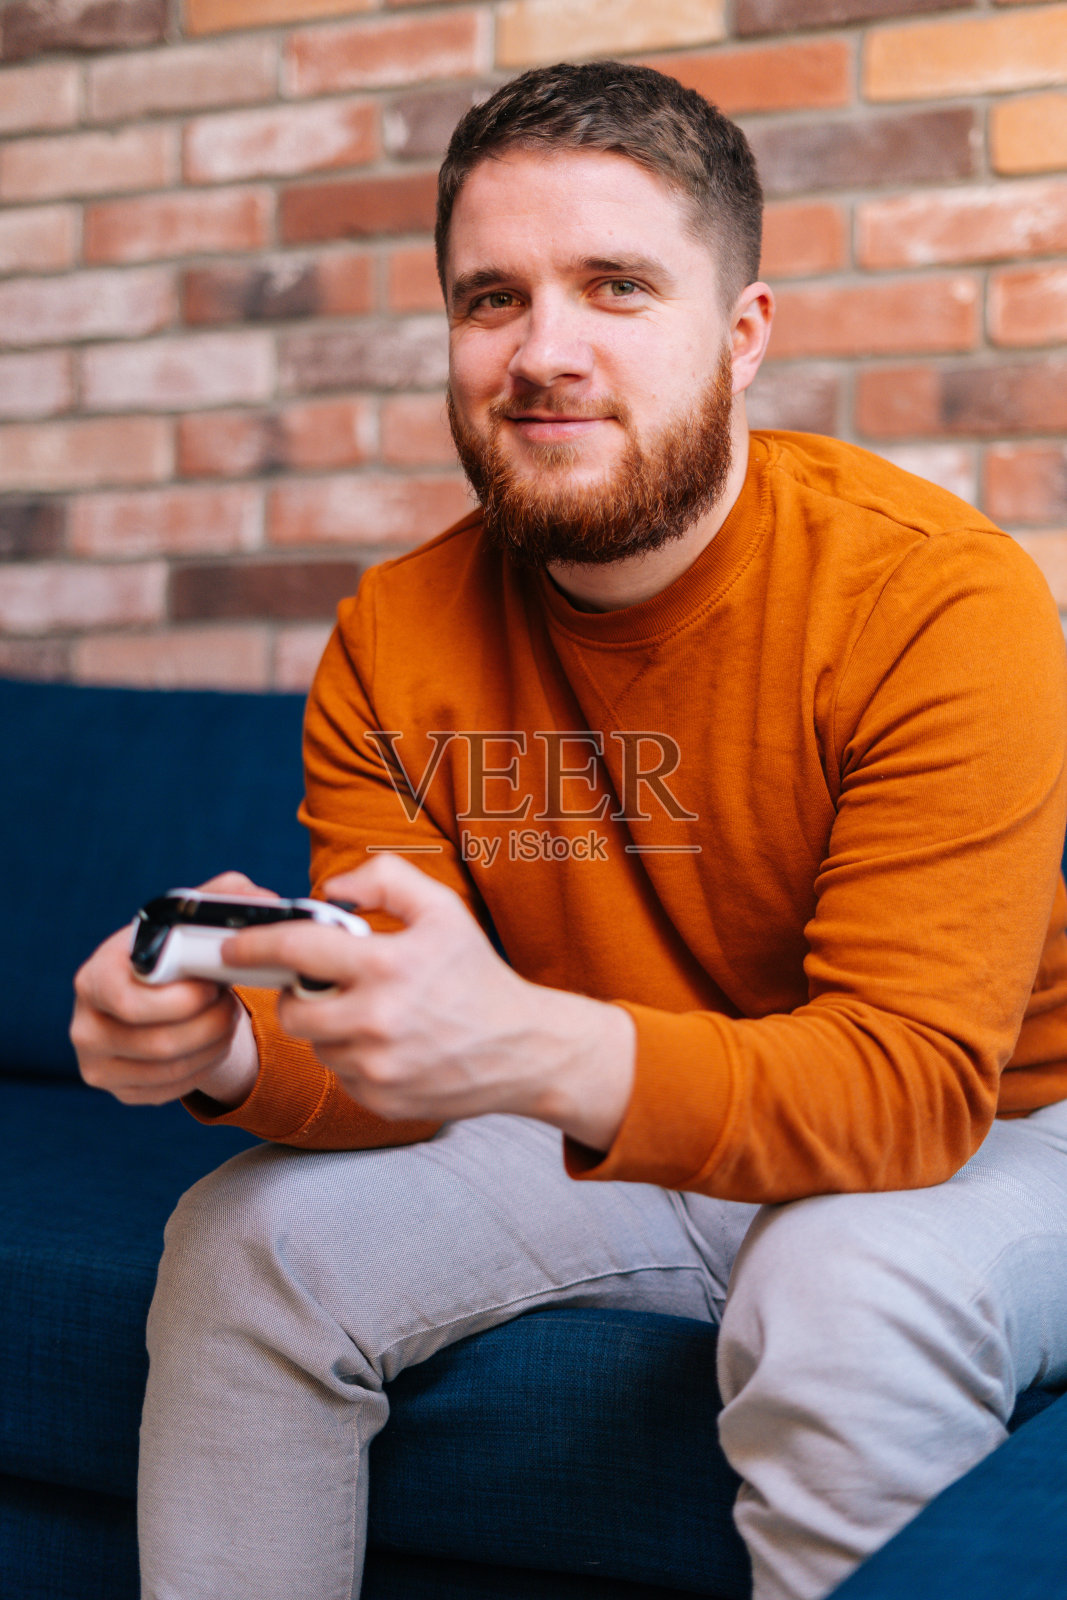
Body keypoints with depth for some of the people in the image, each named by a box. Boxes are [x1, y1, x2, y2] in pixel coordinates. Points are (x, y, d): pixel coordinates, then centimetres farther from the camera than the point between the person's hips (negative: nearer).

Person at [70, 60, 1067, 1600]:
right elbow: (385, 1060, -8)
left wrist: (537, 1050, -45)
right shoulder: (397, 638, -7)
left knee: (850, 1300, -36)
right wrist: (225, 1045, -32)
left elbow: (912, 1081, -28)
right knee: (243, 1247, -8)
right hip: (616, 1149, 5)